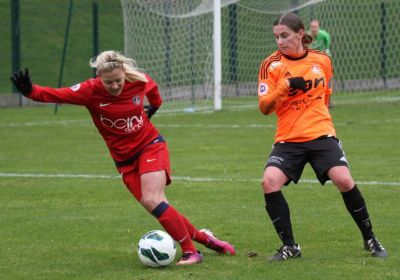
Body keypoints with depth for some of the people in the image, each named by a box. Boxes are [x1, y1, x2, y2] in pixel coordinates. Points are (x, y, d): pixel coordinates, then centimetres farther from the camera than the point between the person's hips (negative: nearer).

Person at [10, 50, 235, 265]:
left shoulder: (139, 81, -13)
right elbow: (56, 95, -28)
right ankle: (203, 238, 18)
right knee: (154, 204, -1)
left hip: (151, 146, -2)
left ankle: (191, 252, -13)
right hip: (125, 159, 2)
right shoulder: (91, 91, -17)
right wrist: (30, 90, -45)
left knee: (152, 201, -21)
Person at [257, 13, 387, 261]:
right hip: (288, 139, 0)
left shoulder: (322, 60, 5)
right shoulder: (272, 65, -3)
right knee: (270, 182, -22)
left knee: (344, 180, -17)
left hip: (321, 134, 0)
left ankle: (370, 239, 5)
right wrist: (285, 86, -23)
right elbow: (264, 107, -10)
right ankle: (290, 247, -7)